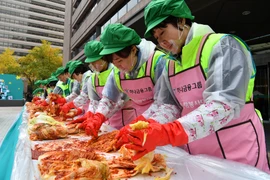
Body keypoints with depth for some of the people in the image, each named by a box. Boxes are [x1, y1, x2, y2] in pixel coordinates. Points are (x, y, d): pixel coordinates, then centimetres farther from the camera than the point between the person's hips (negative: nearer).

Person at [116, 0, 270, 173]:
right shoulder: (170, 67, 6)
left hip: (237, 154, -5)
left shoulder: (223, 46, -14)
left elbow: (225, 105, -27)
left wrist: (167, 133, -35)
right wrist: (146, 129, -18)